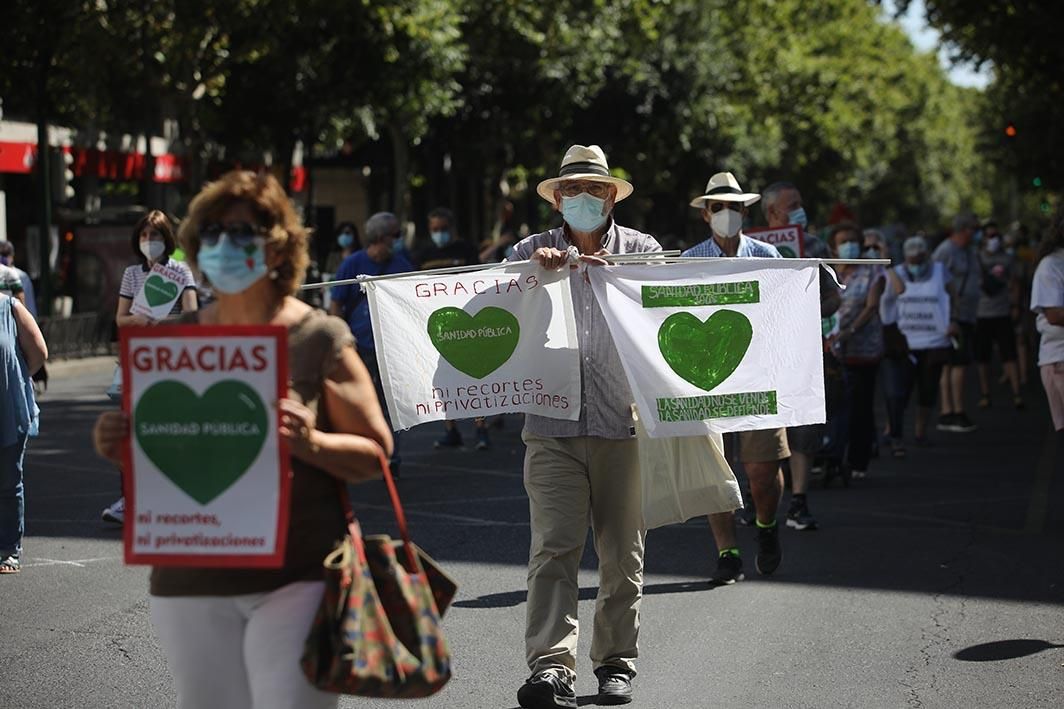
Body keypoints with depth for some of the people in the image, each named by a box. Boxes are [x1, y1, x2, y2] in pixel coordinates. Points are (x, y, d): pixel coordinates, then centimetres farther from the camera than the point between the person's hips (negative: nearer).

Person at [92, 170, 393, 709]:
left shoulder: (319, 338, -2)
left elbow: (376, 452, -2)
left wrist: (311, 443, -20)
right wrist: (119, 446, -4)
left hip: (296, 579, -4)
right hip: (190, 583, 4)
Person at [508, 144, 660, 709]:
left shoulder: (639, 249, 11)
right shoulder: (533, 251, 12)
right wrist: (536, 266, -16)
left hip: (621, 423, 1)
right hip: (553, 422, -1)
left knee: (622, 553, 7)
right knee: (553, 547, -12)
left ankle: (616, 662, 19)